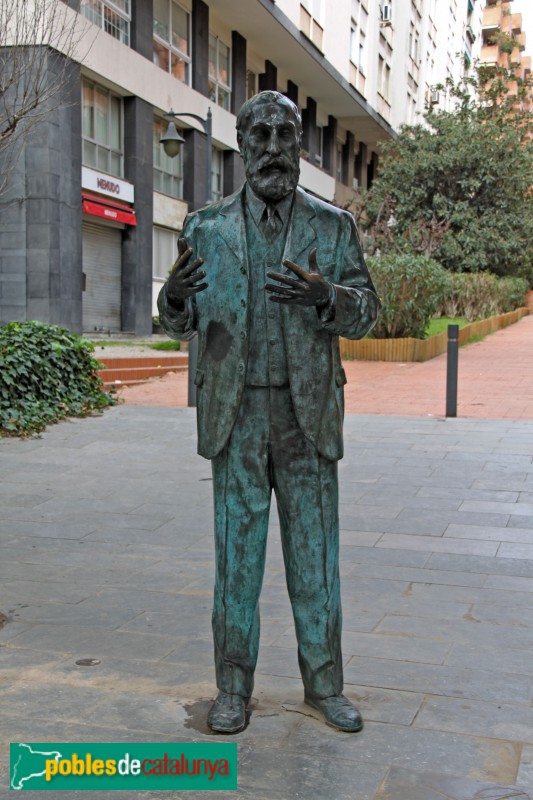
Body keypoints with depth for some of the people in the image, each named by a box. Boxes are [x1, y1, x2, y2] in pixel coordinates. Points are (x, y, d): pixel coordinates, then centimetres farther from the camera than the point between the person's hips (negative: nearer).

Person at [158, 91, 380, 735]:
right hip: (236, 416, 0)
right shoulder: (207, 230, 5)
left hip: (308, 415, 0)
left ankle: (324, 682, 22)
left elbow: (363, 315, -1)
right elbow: (181, 322, 6)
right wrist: (175, 296, -19)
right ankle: (233, 686, 20)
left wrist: (327, 296, -25)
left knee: (314, 551, 7)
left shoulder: (333, 227, 4)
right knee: (236, 550, 5)